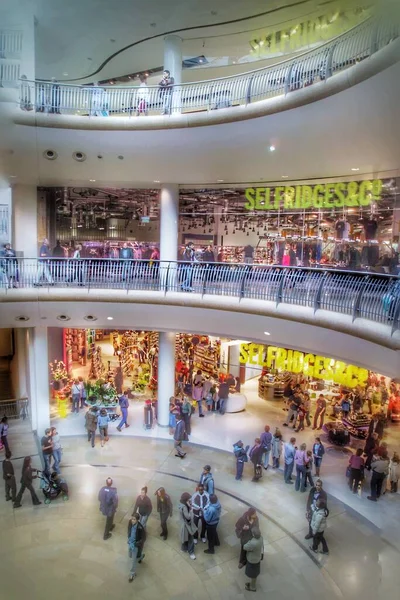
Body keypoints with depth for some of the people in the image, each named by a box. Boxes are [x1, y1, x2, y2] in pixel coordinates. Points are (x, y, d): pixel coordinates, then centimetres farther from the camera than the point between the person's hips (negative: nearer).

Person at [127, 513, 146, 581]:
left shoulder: (140, 528, -36)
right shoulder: (130, 522, -20)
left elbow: (143, 539, -22)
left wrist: (135, 544, -25)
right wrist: (129, 539, -3)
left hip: (137, 545, -6)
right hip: (130, 543, 6)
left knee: (134, 560, 12)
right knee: (130, 556, 29)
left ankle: (132, 574, 38)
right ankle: (141, 555, 58)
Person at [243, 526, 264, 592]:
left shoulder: (253, 543, -45)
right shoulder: (260, 537, -20)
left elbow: (245, 547, -26)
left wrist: (249, 541, -11)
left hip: (252, 560, -7)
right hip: (257, 558, 7)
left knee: (252, 574, 21)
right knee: (254, 573, 31)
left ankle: (252, 587, 44)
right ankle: (252, 583, 54)